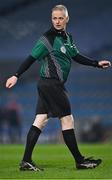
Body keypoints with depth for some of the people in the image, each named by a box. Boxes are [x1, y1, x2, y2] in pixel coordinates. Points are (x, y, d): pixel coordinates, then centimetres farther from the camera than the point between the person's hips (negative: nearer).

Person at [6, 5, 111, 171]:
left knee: (40, 121, 5)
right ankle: (79, 160, 6)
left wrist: (97, 63, 18)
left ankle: (26, 161, 5)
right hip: (51, 84, -8)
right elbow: (32, 58, -13)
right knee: (67, 120, -2)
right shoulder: (48, 39, -12)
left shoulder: (67, 37, 13)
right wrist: (16, 76, -17)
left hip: (47, 86, 8)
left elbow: (76, 56, 23)